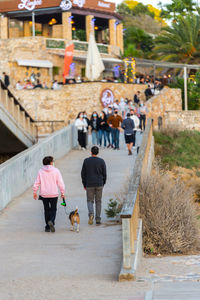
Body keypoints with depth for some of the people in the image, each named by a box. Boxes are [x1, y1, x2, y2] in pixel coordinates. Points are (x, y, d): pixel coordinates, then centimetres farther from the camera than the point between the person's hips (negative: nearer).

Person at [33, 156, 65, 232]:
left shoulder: (41, 171, -1)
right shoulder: (56, 171, -5)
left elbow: (37, 183, 0)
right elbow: (60, 182, -5)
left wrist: (35, 192, 9)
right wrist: (62, 192, 2)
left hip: (44, 194, 2)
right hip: (54, 194, -2)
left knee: (46, 210, 13)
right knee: (53, 209, 7)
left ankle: (47, 227, 14)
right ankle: (51, 221, -21)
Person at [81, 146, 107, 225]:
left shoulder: (86, 161, -2)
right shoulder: (101, 161, -2)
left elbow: (83, 173, 1)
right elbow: (104, 174, 1)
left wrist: (84, 184, 10)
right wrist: (103, 184, 14)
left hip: (89, 185, 0)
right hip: (99, 184, 0)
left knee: (90, 200, 11)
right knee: (98, 202, 9)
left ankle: (91, 213, -17)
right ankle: (98, 220, 7)